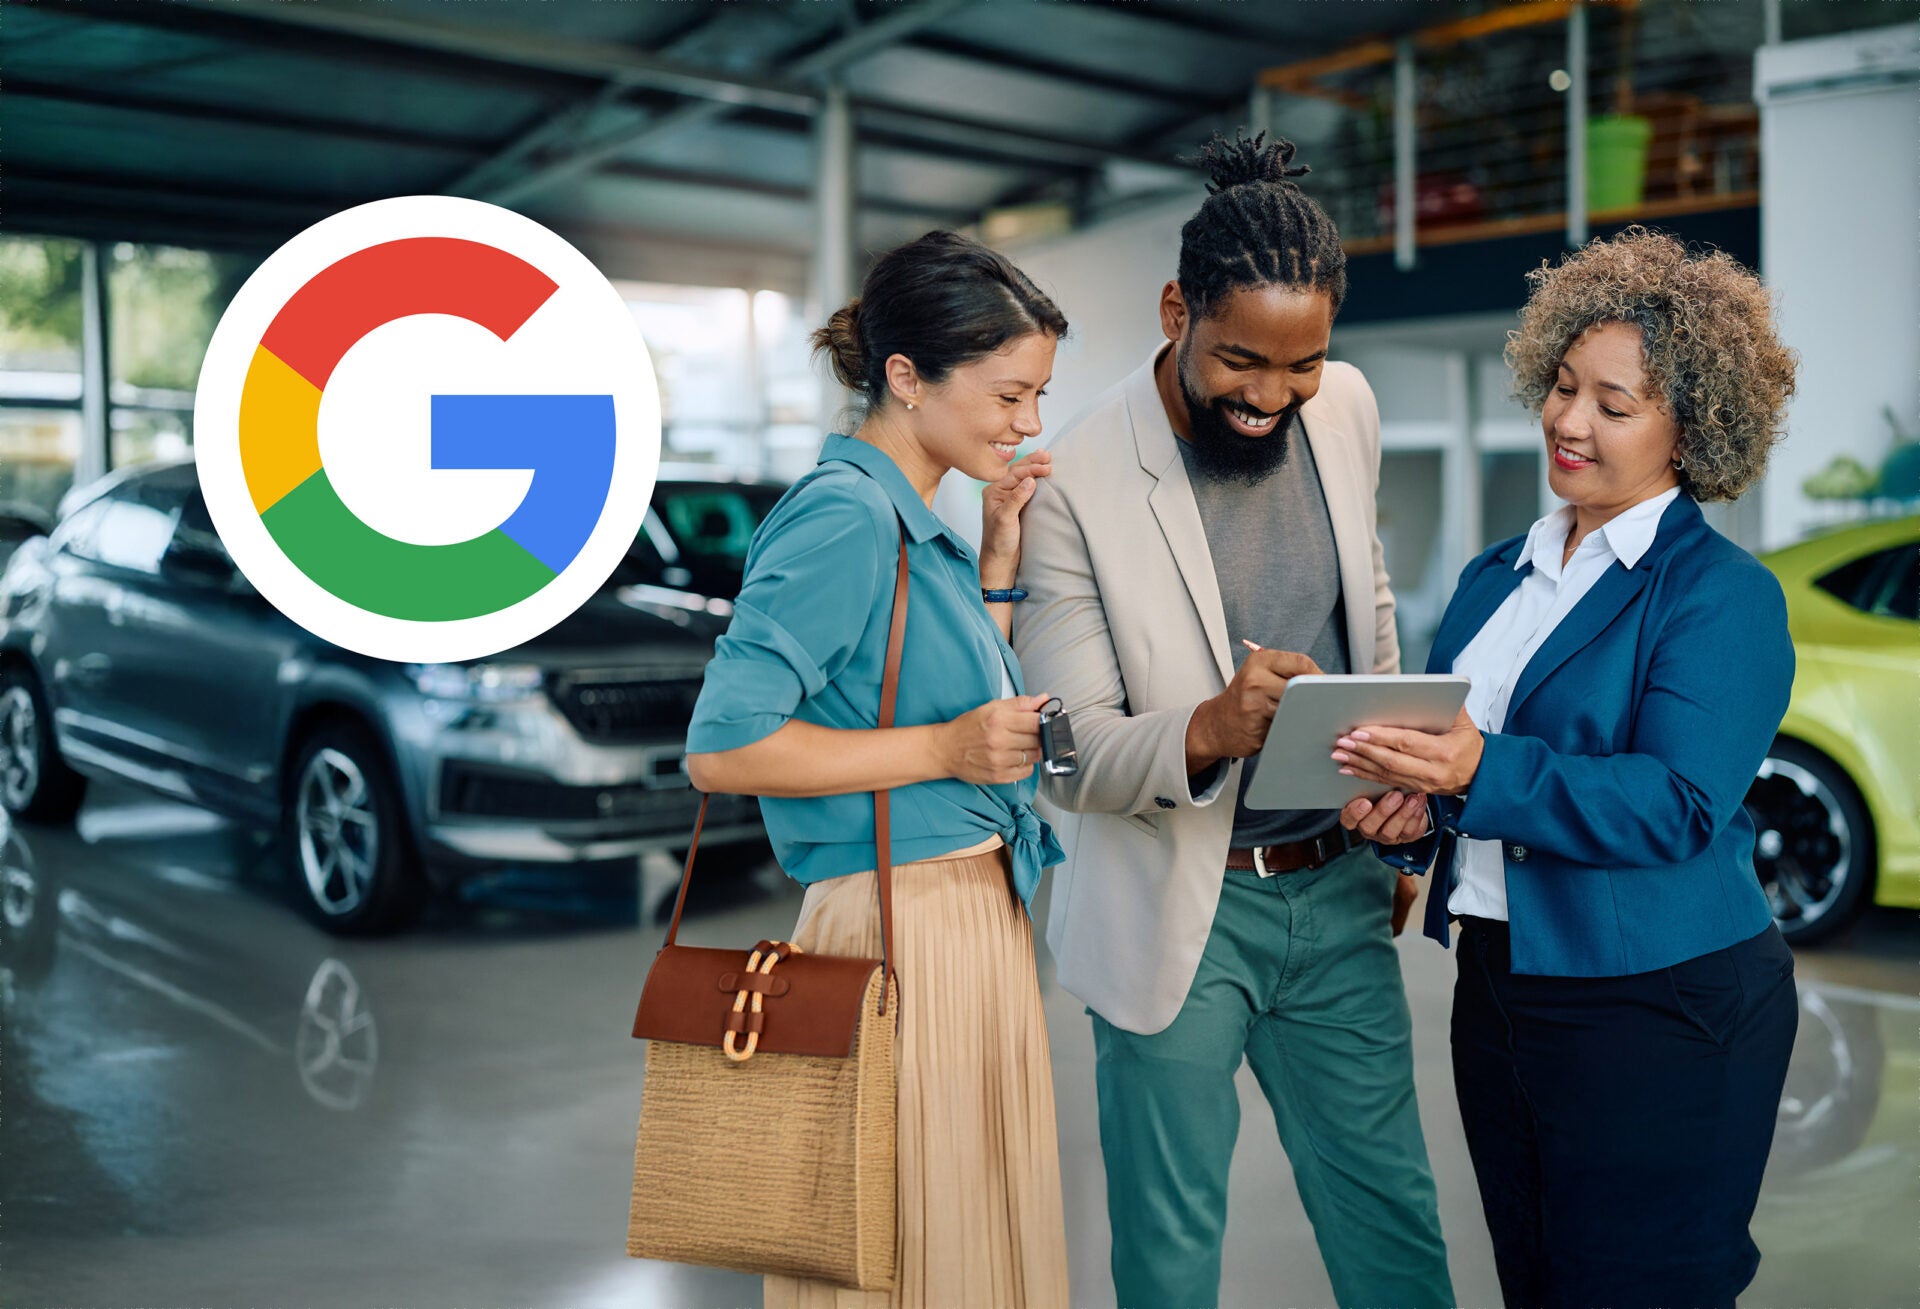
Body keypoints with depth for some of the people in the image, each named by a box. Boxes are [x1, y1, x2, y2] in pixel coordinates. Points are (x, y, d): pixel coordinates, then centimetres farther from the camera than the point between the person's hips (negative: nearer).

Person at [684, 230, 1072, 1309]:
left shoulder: (914, 521, 13)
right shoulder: (844, 516, -16)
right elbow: (723, 746, -21)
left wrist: (1000, 557, 12)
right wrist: (943, 748, -18)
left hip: (980, 914, 10)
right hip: (905, 927, -9)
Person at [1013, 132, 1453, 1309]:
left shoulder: (1346, 409, -1)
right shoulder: (1075, 488, -19)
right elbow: (1071, 755, -16)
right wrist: (1208, 729, -36)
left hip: (1339, 891, 5)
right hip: (1179, 916, -4)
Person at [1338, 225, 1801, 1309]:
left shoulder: (1724, 595, -10)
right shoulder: (1495, 577, 11)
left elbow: (1677, 804, -22)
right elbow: (1455, 752, 17)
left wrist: (1480, 772, -33)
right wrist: (1414, 812, -6)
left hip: (1659, 1013, -6)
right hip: (1496, 989, 7)